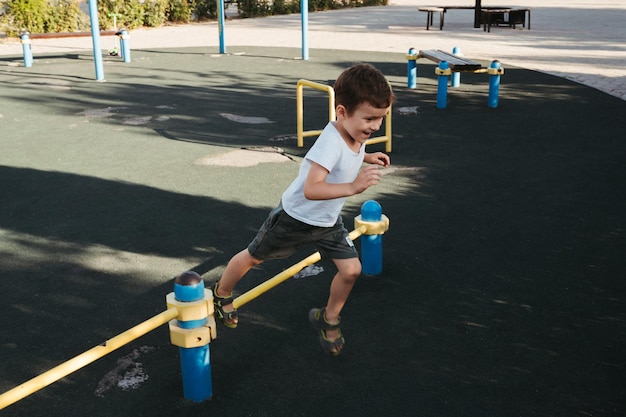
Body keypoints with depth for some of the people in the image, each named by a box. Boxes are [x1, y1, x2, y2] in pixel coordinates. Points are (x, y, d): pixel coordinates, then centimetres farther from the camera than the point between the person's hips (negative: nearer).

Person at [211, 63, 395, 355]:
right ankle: (221, 295, 42)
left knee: (351, 269, -2)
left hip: (329, 221, 7)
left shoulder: (356, 133, -11)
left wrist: (365, 157, 1)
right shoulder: (331, 142, -37)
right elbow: (311, 189, -48)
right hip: (296, 217, -6)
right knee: (254, 257, 15)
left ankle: (328, 320, 23)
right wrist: (353, 186, -57)